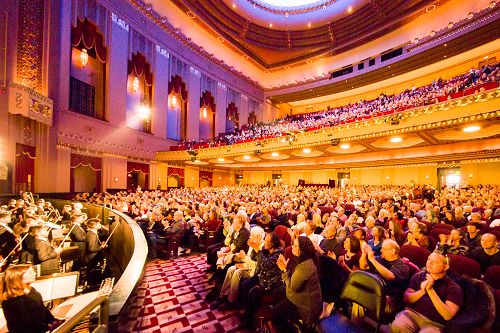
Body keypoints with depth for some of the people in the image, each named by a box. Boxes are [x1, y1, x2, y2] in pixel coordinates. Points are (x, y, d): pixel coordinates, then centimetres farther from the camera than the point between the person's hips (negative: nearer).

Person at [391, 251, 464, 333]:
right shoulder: (418, 276, 9)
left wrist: (430, 290, -19)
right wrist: (421, 292, -12)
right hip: (412, 313, 1)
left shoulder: (454, 288, 0)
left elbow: (448, 316, -12)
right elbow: (406, 298, 5)